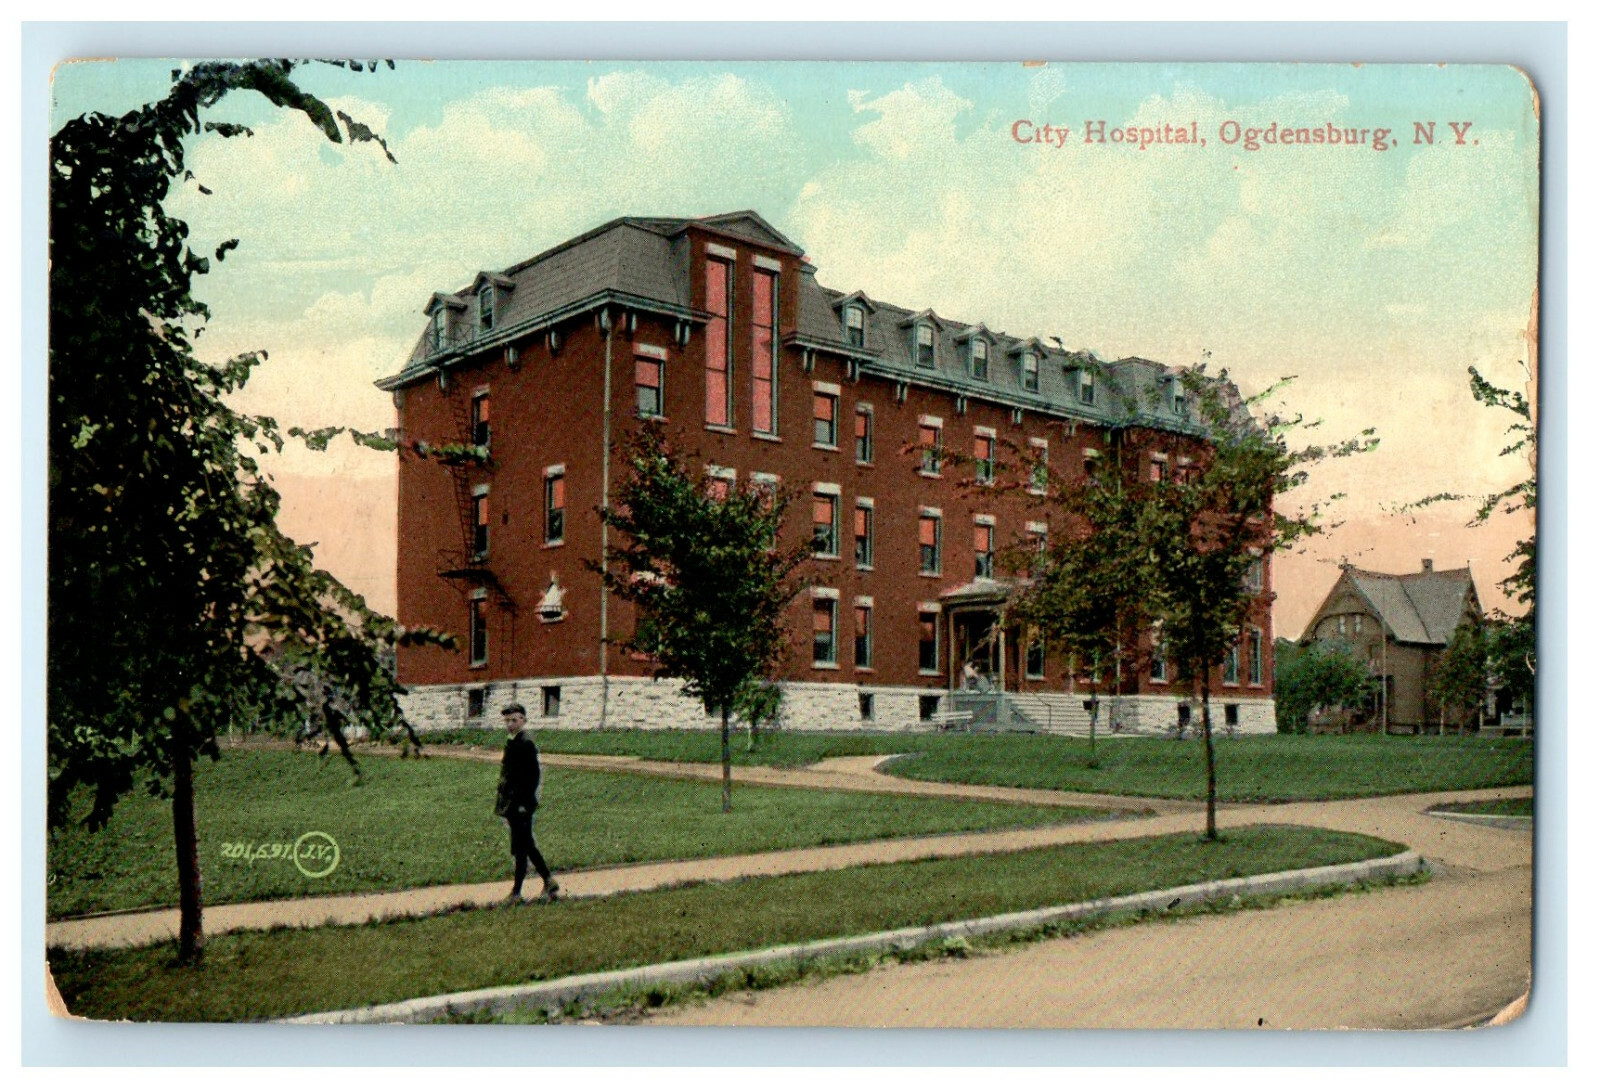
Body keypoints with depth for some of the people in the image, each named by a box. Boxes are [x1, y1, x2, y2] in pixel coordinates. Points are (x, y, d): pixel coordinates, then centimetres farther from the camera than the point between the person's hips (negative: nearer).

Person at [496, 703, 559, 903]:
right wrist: (502, 802, 19)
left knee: (521, 847, -3)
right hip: (512, 803, 10)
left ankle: (517, 892, 2)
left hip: (521, 805, -10)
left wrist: (525, 803, -20)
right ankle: (549, 882, 21)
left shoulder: (526, 744, -14)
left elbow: (533, 775, -18)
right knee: (527, 845, 14)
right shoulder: (512, 742, 14)